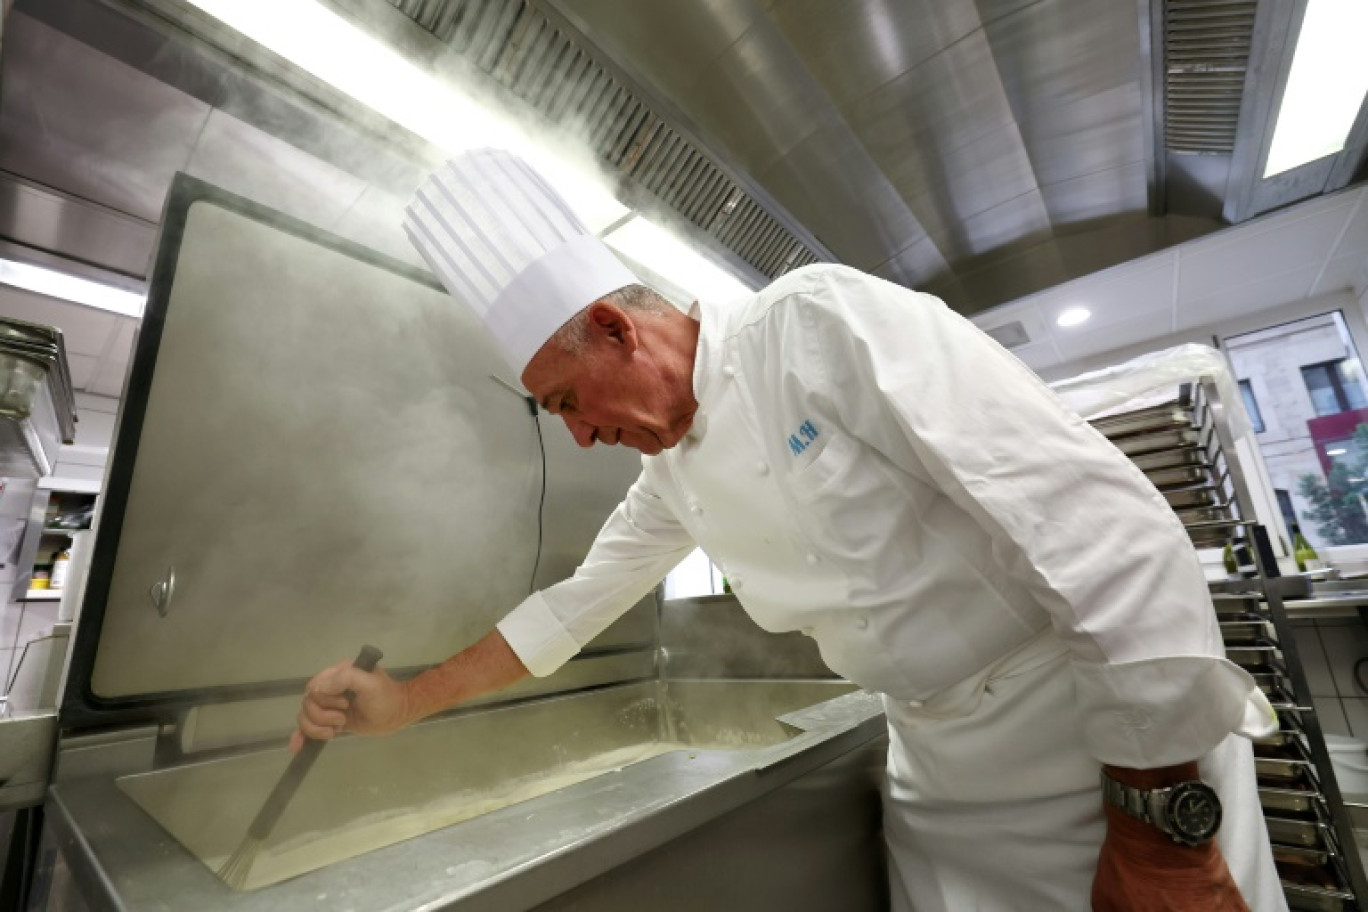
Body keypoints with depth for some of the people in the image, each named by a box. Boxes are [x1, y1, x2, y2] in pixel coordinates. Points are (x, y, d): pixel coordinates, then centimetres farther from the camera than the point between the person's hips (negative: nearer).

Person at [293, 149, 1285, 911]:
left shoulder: (818, 319, -22)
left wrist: (1162, 818, -19)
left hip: (1125, 737, -4)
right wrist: (403, 701, 12)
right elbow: (574, 607, 10)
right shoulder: (672, 475, 1)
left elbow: (1086, 512, -24)